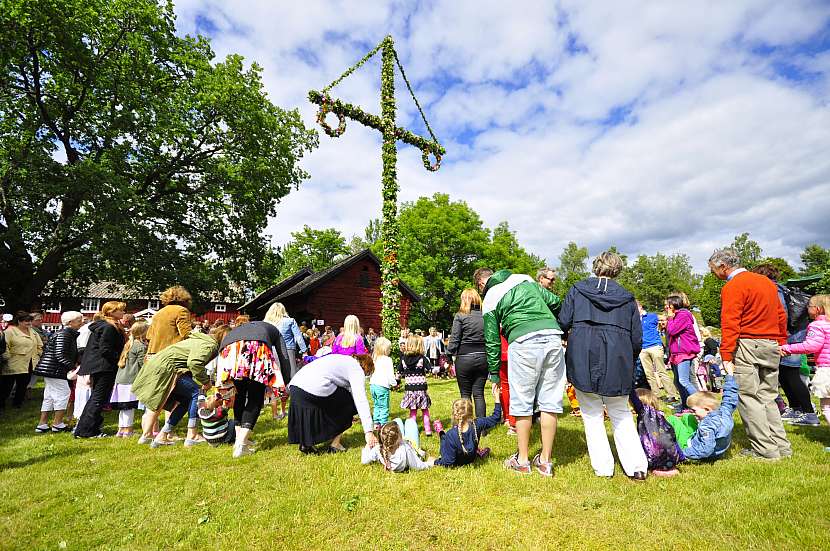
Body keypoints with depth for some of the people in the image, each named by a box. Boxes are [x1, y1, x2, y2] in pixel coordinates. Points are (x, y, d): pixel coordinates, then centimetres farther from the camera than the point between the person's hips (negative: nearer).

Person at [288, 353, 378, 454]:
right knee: (350, 403, 12)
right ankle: (334, 444, 17)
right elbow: (361, 400, -6)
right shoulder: (357, 369, 5)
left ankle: (305, 444, 23)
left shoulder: (344, 360, 30)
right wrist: (368, 431, -10)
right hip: (315, 388, -8)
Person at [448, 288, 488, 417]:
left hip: (464, 358, -3)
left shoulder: (460, 316, -7)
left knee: (465, 394, 9)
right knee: (479, 394, 10)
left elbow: (454, 339, -10)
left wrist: (451, 351, 3)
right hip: (483, 357, 3)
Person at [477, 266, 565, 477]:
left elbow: (492, 340, 9)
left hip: (524, 342, -4)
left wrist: (494, 373, 16)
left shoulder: (490, 300, 10)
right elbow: (555, 302, 17)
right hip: (553, 336, 5)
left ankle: (522, 461, 21)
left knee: (522, 403, 9)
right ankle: (545, 461, 21)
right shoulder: (525, 279, 21)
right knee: (550, 402, 10)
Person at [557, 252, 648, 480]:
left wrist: (565, 337, 19)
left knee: (592, 413, 9)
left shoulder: (578, 289, 5)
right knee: (621, 413, 17)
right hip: (617, 359, 2)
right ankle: (636, 466, 12)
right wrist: (629, 363, 26)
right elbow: (637, 338, 11)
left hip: (583, 358, -2)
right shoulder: (627, 297, 11)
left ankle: (603, 467, 12)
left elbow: (563, 322, -2)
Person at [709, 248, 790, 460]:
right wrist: (781, 343, 24)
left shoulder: (733, 287, -11)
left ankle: (765, 449, 2)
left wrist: (727, 357, -19)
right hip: (772, 346, 8)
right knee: (767, 397, 16)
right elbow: (781, 316, 19)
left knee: (748, 397, -1)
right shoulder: (766, 281, 15)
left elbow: (730, 325, -18)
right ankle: (781, 446, 19)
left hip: (747, 345, -8)